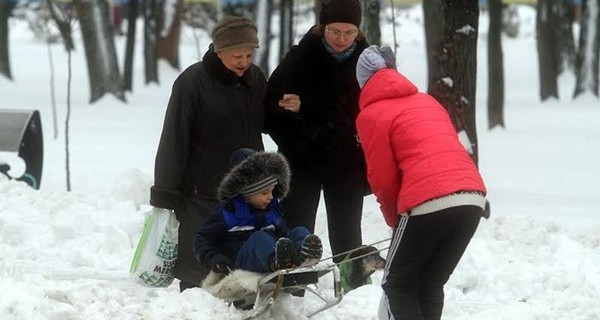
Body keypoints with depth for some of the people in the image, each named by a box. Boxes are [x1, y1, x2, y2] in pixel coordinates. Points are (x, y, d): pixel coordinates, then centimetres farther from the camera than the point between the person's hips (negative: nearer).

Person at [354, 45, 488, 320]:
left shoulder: (371, 114, 7)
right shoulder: (427, 101, 26)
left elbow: (383, 178, 4)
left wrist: (394, 218, 22)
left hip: (428, 204, -6)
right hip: (473, 199, 6)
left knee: (397, 283, 10)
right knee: (431, 284, 18)